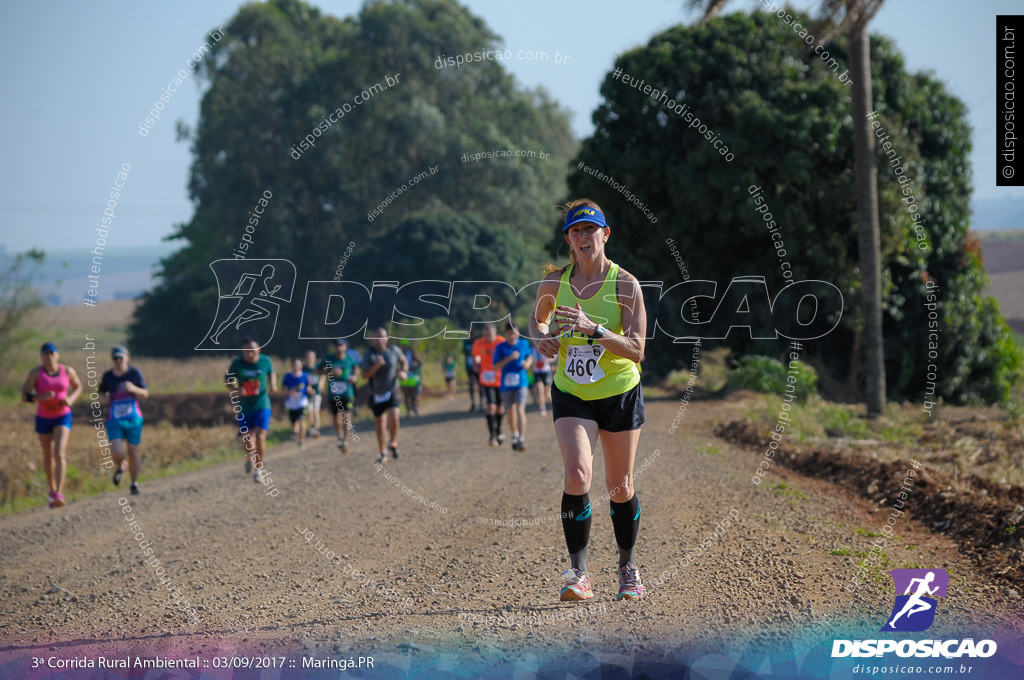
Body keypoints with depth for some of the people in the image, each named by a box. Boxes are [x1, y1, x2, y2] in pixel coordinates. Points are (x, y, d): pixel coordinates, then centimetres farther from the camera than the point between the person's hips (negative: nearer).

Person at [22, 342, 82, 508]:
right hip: (43, 419, 1)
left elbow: (78, 386, 10)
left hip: (63, 417, -1)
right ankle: (52, 490, 39)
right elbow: (24, 396, -13)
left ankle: (59, 495, -26)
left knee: (59, 453, -20)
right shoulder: (35, 373, -13)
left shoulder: (67, 371, -8)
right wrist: (41, 397, -32)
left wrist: (71, 399, -11)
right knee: (48, 456, 15)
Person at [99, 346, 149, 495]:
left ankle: (134, 483, 23)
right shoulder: (107, 376, 1)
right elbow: (101, 392, 18)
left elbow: (145, 394, 0)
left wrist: (133, 389, -21)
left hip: (133, 420, 0)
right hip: (115, 420, 0)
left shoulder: (135, 373, -3)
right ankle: (120, 467, 18)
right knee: (116, 452, -17)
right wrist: (105, 396, -6)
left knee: (133, 453, 2)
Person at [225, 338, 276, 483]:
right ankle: (250, 458, 36)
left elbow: (272, 373, 17)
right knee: (247, 441, -1)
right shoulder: (237, 363, -7)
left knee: (260, 437, -16)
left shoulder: (266, 361, -4)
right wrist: (236, 389, -18)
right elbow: (227, 380, 3)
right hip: (244, 408, 1)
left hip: (262, 406, -1)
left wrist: (272, 385, -3)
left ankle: (258, 470, 0)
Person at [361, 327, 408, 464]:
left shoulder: (394, 350, -3)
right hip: (376, 394, 0)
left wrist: (404, 372, -3)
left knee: (393, 417, -23)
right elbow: (365, 375, -16)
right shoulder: (369, 354, -8)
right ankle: (382, 452, 27)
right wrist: (376, 366, -32)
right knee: (380, 425, 7)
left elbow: (404, 361, 17)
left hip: (392, 392, 0)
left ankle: (393, 443, 1)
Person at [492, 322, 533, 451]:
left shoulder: (524, 344, 2)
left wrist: (528, 363, -3)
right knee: (511, 411, 12)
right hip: (506, 385, 1)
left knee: (520, 410, -16)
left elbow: (530, 357, 20)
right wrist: (509, 358, -20)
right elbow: (496, 366, -7)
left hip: (521, 383, -1)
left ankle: (522, 440, -21)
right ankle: (515, 435, 37)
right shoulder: (500, 347, -3)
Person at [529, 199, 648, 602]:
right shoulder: (555, 282, -2)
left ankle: (628, 565, 32)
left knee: (619, 488, 9)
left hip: (620, 394, -1)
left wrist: (592, 329, -31)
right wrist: (541, 338, -3)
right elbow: (537, 318, 20)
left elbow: (636, 350, -18)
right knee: (577, 475, -20)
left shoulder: (625, 284, -11)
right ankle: (578, 574, -15)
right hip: (571, 394, 1)